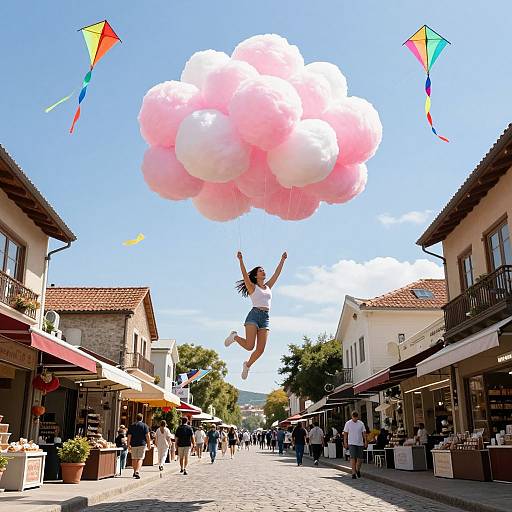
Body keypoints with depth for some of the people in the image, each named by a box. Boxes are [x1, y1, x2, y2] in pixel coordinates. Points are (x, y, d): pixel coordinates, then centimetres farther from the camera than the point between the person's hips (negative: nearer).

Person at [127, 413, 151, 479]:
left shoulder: (131, 426, 7)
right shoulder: (145, 426, -1)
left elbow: (129, 436, 4)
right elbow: (147, 436, -6)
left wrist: (128, 445, 9)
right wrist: (149, 444, 2)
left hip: (133, 444, 3)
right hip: (142, 444, -3)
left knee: (134, 459, 15)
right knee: (140, 459, -4)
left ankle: (135, 472, 24)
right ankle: (137, 471, -20)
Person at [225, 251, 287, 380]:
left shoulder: (268, 286, 21)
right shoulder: (252, 287, 6)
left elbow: (277, 273, 21)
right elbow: (245, 275, -9)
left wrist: (282, 260, 20)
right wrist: (241, 260, -19)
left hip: (265, 318, 5)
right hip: (254, 315, -5)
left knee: (260, 350, -4)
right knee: (249, 346, -16)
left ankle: (247, 364, 22)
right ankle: (235, 336, 14)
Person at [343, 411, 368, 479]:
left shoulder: (361, 423, 6)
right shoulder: (348, 423, 1)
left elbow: (364, 433, 7)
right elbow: (345, 434, 2)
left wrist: (366, 441, -2)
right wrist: (345, 443, -4)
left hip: (360, 443, 3)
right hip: (352, 443, -3)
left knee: (360, 458, 6)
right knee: (353, 457, -11)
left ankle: (358, 470, 29)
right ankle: (353, 473, -9)